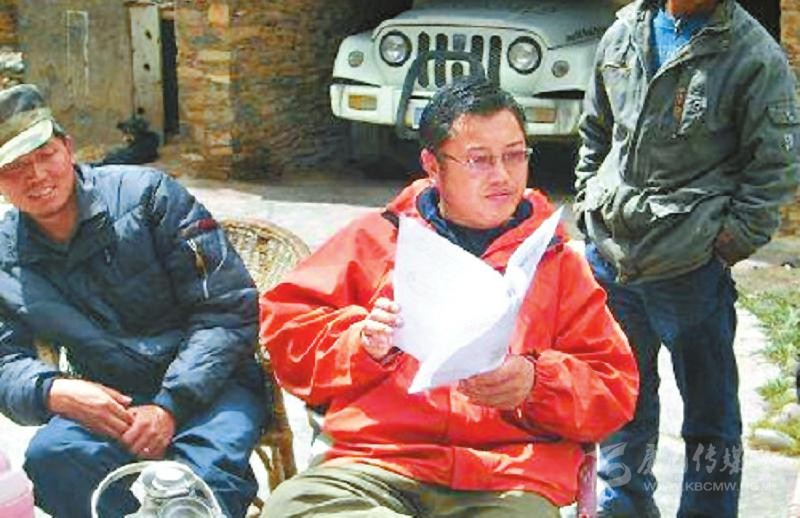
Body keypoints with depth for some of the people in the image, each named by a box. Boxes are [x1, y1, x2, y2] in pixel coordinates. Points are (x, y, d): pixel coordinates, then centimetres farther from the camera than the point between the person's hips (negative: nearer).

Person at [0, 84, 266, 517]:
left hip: (210, 384, -4)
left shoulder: (145, 194, -3)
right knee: (49, 456, -30)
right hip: (110, 403, 4)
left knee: (206, 473, -38)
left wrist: (170, 405, -18)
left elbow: (228, 308, -7)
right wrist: (54, 392, -20)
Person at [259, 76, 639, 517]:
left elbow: (615, 387, 14)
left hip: (509, 477, -2)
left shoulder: (558, 261, 20)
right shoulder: (376, 238, 20)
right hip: (376, 462, 2)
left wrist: (536, 383, -6)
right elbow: (284, 324, 16)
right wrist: (363, 344, -3)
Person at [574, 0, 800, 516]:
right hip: (609, 252, 5)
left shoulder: (756, 57, -10)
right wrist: (590, 201, 13)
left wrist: (732, 241, -12)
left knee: (710, 408, 5)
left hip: (691, 268, -5)